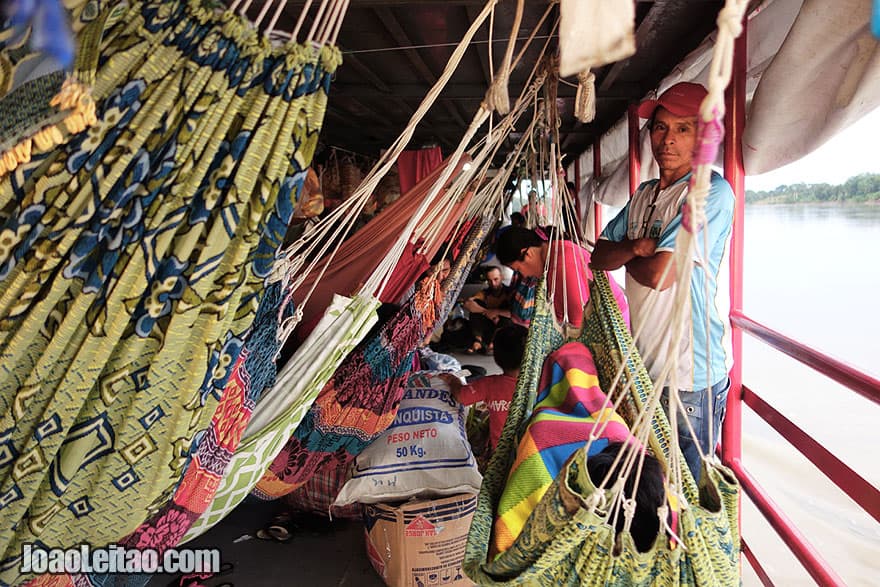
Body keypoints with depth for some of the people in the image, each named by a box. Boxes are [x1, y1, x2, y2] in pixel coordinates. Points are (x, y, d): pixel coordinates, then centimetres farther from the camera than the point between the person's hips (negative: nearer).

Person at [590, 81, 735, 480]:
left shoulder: (712, 193, -15)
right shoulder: (645, 194, 11)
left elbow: (660, 273, -23)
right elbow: (598, 256, 8)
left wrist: (625, 255, -2)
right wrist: (634, 247, -13)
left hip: (691, 376, -8)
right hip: (644, 365, 8)